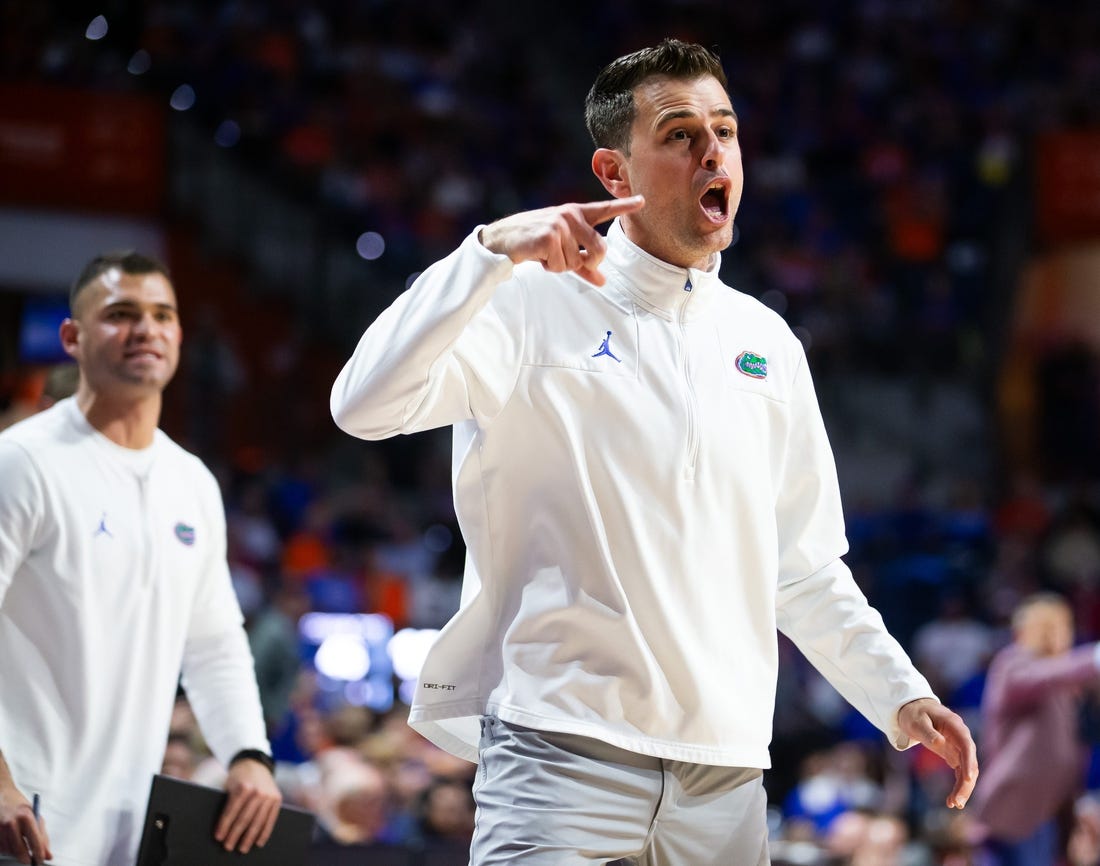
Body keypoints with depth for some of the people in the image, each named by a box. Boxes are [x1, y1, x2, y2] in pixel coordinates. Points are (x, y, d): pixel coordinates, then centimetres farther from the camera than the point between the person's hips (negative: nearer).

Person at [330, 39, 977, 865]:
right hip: (563, 746, -5)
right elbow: (365, 406, -16)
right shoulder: (537, 303, -1)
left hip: (725, 772, 5)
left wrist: (902, 699, 12)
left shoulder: (767, 343, 15)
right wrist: (491, 253, -22)